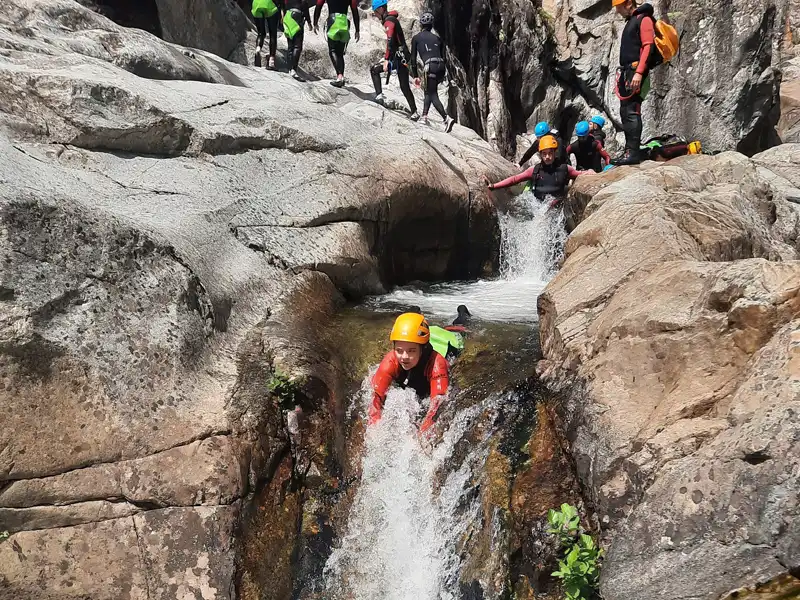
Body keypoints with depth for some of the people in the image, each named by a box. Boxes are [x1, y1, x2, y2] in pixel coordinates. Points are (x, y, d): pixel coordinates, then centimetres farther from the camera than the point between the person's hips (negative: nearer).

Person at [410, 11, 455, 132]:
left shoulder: (416, 38, 14)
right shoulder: (437, 38, 23)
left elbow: (413, 58, 9)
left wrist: (415, 76, 12)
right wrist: (441, 76, 27)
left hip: (430, 66, -5)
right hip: (441, 66, 5)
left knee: (433, 95, -6)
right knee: (429, 91, 23)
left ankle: (447, 118, -25)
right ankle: (424, 116, 17)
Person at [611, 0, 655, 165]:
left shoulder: (644, 19, -6)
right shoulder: (631, 21, 23)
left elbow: (648, 47, -15)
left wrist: (639, 72, -24)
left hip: (636, 71, -10)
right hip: (627, 71, 10)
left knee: (631, 111, -16)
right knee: (625, 112, 7)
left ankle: (633, 152, -19)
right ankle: (630, 150, 10)